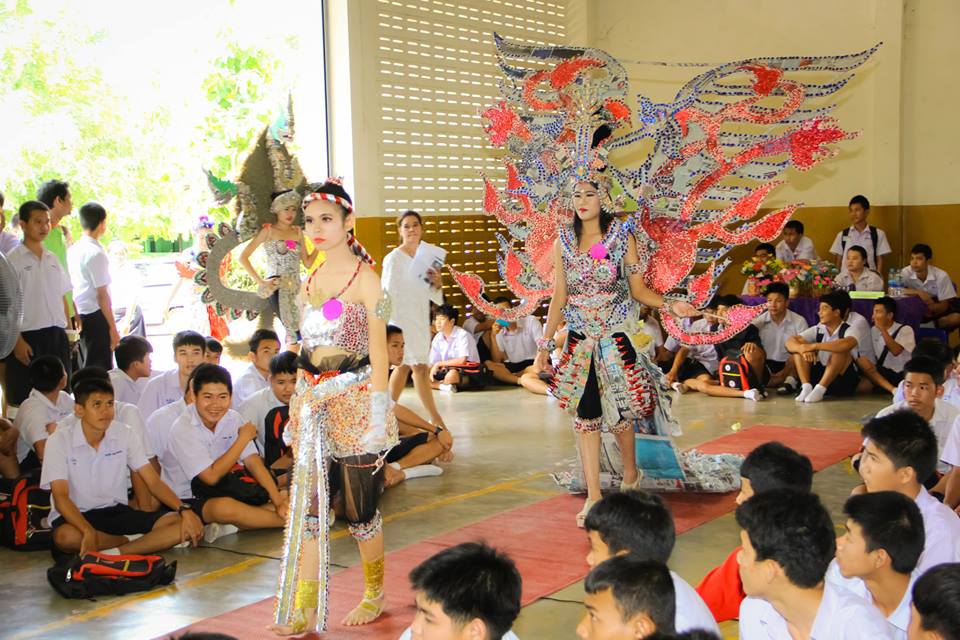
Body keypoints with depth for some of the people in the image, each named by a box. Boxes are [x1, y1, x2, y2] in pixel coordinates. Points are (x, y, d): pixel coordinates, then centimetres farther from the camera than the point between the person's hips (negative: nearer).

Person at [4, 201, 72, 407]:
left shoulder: (52, 259, 13)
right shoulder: (12, 260, -6)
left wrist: (68, 330, 9)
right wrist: (17, 341, -15)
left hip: (56, 336, 6)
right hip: (28, 337, -6)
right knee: (25, 399, -2)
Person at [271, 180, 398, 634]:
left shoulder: (364, 277, -8)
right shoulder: (309, 279, 10)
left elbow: (378, 351, -11)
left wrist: (378, 413, -15)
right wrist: (300, 407, 12)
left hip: (354, 401, -6)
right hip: (313, 400, 6)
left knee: (359, 506, 4)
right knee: (308, 502, 2)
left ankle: (375, 594, 24)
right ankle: (304, 608, 8)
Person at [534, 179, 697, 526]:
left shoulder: (622, 238, 0)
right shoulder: (563, 243, 6)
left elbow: (638, 290, 2)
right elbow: (558, 299, 9)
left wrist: (671, 304, -15)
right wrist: (545, 344, 7)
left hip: (614, 339, -2)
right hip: (578, 342, 2)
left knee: (619, 412, 4)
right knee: (584, 415, 0)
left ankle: (630, 477, 30)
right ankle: (593, 496, 6)